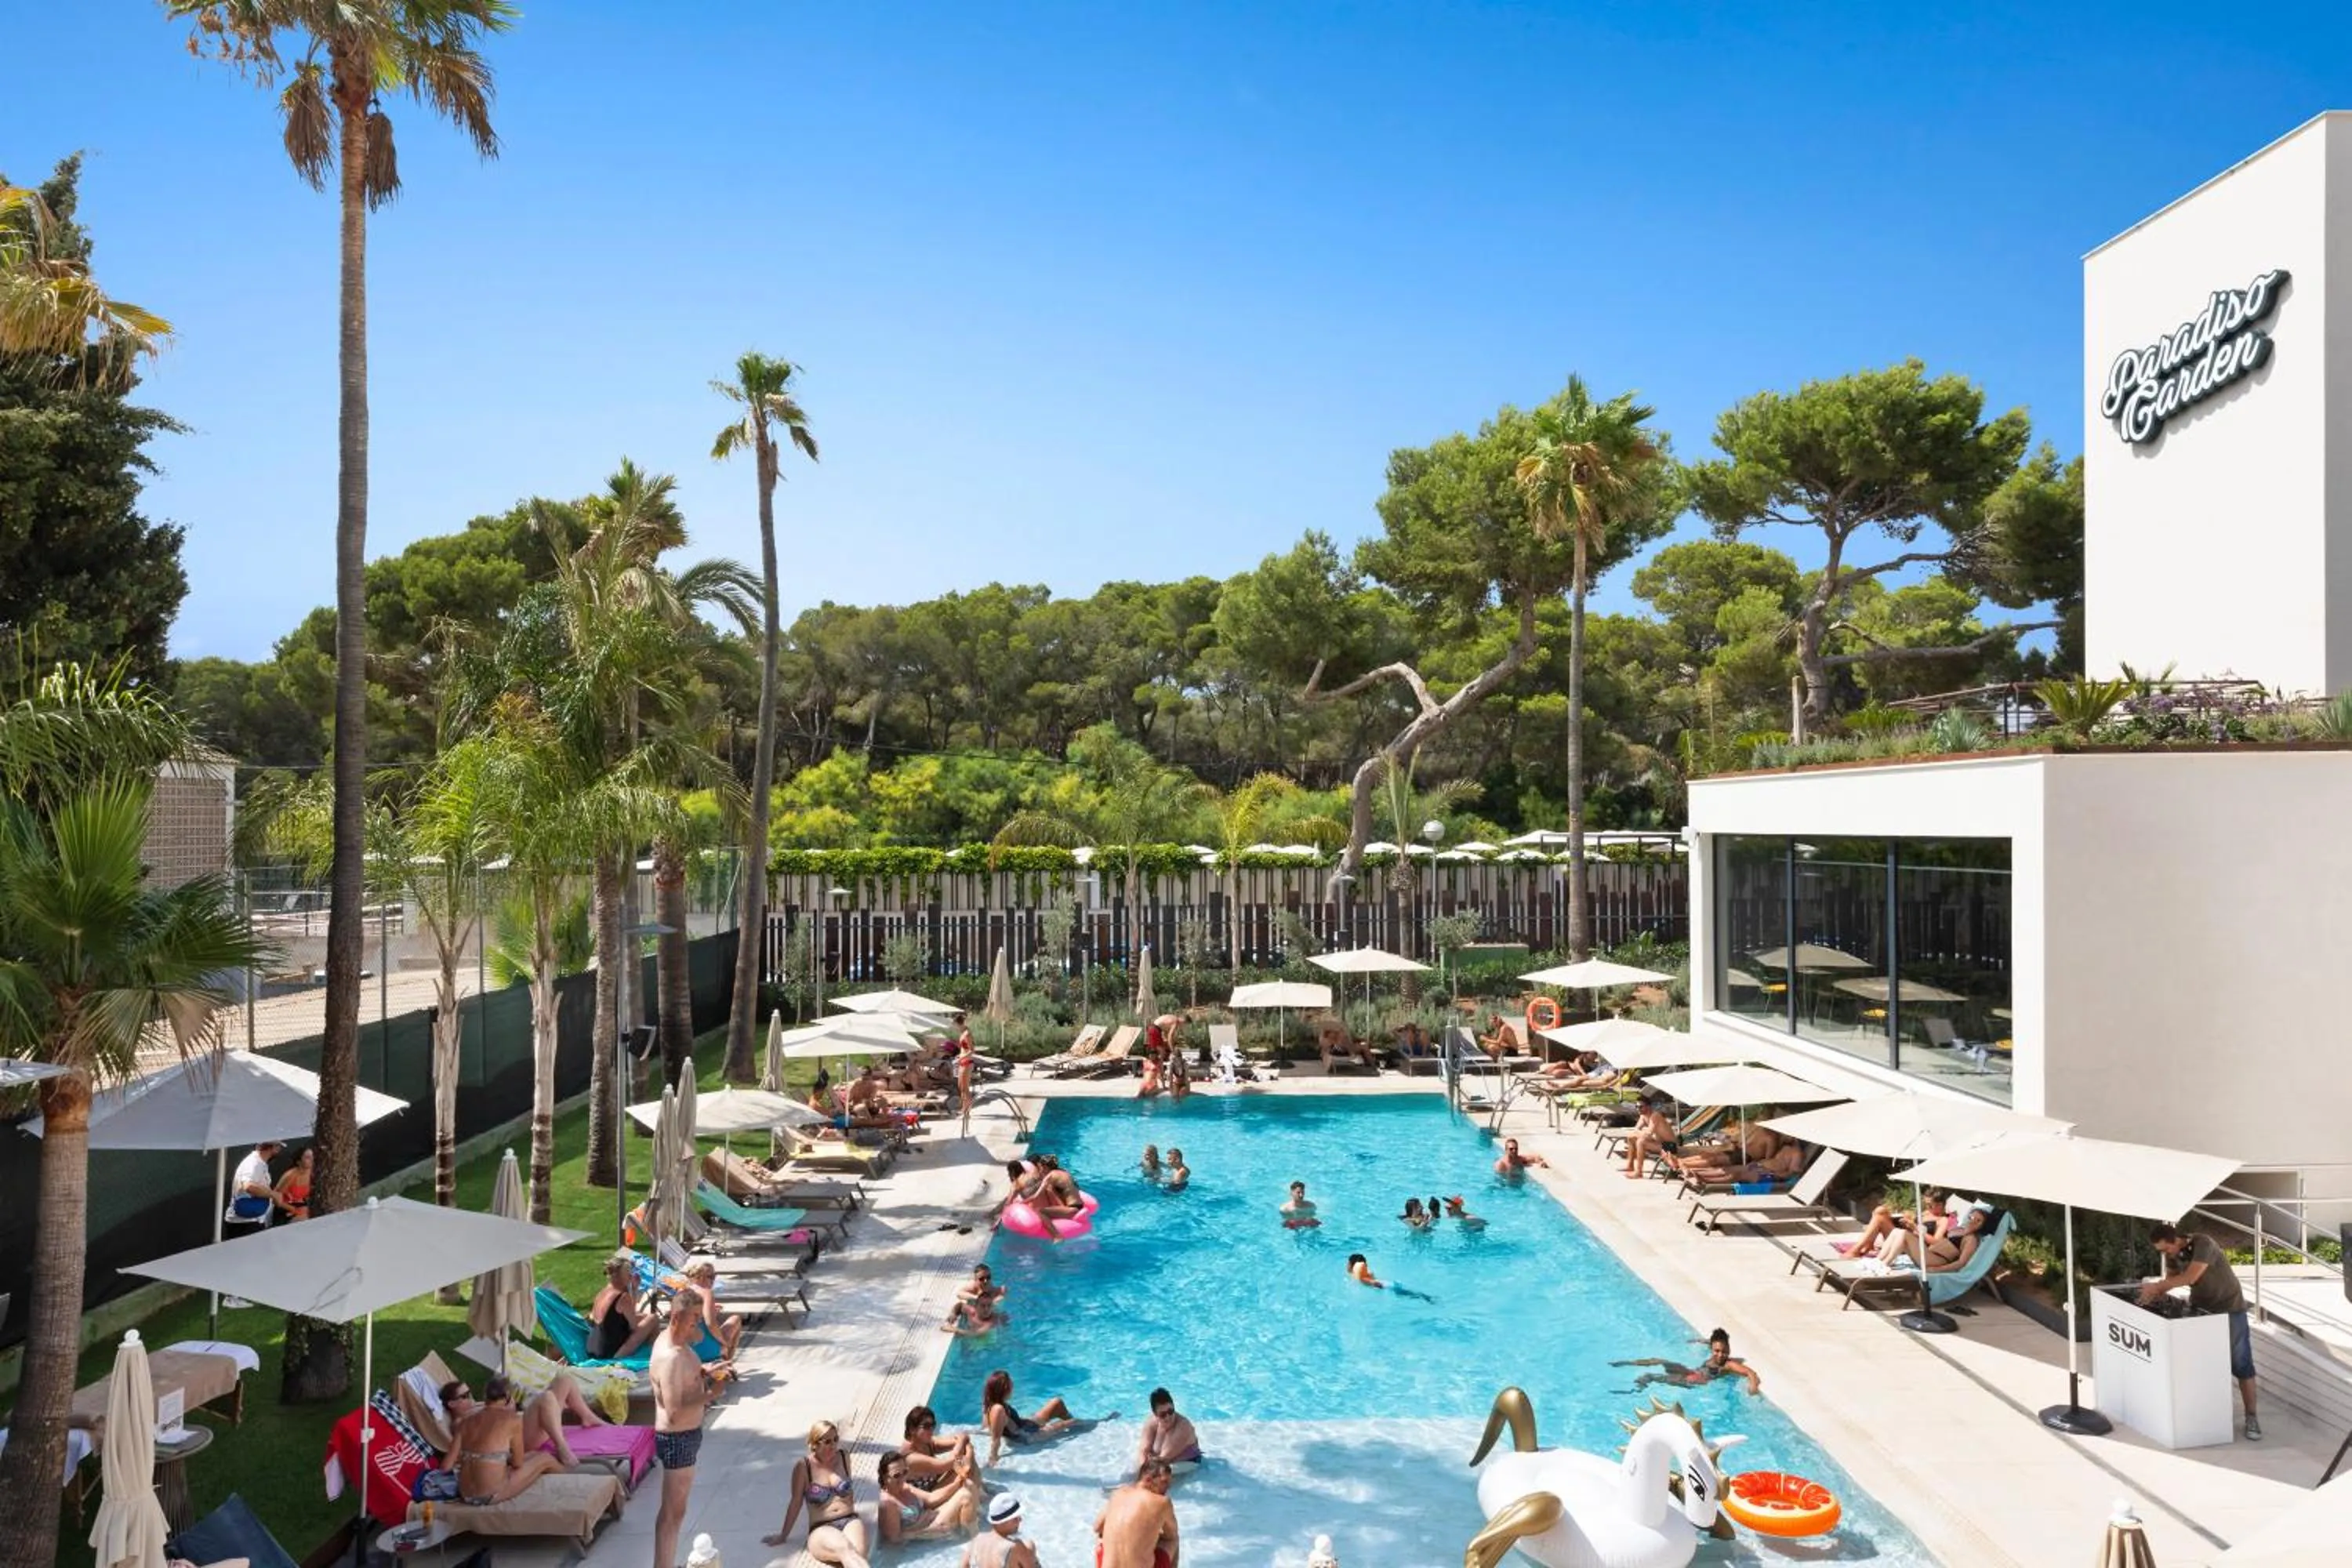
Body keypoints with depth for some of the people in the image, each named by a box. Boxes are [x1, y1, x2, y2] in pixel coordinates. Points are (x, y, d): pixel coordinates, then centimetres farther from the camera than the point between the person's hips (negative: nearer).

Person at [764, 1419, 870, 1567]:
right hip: (821, 1529, -4)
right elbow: (796, 1502, 6)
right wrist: (783, 1536, 13)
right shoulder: (804, 1465, -2)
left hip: (850, 1521, 4)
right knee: (846, 1549, -39)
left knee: (858, 1554, -34)